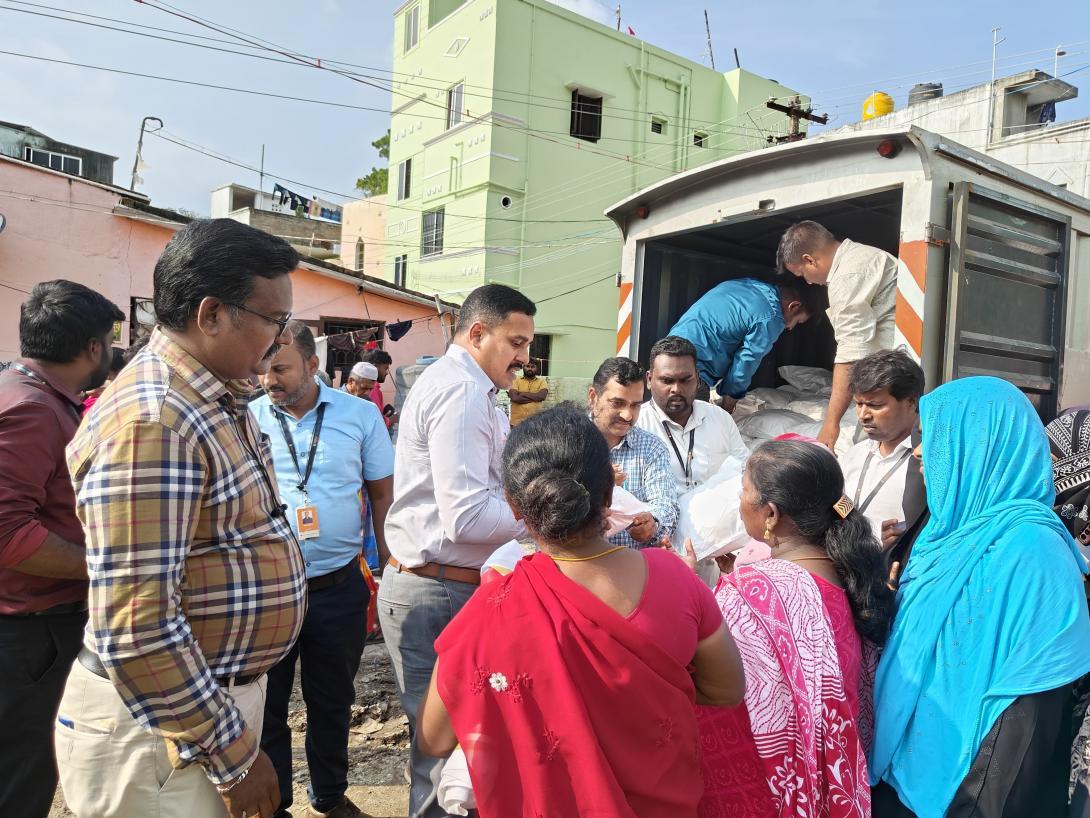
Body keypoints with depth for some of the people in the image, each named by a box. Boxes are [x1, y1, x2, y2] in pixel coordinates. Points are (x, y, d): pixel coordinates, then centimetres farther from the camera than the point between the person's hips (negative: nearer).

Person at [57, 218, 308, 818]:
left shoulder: (218, 398, 5)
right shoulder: (151, 422, -26)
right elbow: (134, 630, -29)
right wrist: (234, 759, -19)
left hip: (222, 693, 9)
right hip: (162, 726, -9)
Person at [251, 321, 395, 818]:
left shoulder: (360, 415, -3)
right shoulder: (246, 419, -2)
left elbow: (383, 494, 4)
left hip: (339, 587, 0)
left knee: (332, 702, 18)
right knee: (264, 705, 14)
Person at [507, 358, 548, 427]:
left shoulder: (542, 382, 8)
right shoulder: (516, 381, 5)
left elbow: (542, 396, -11)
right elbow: (515, 398, -12)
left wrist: (521, 393, -8)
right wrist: (535, 398, -9)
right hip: (517, 422, -1)